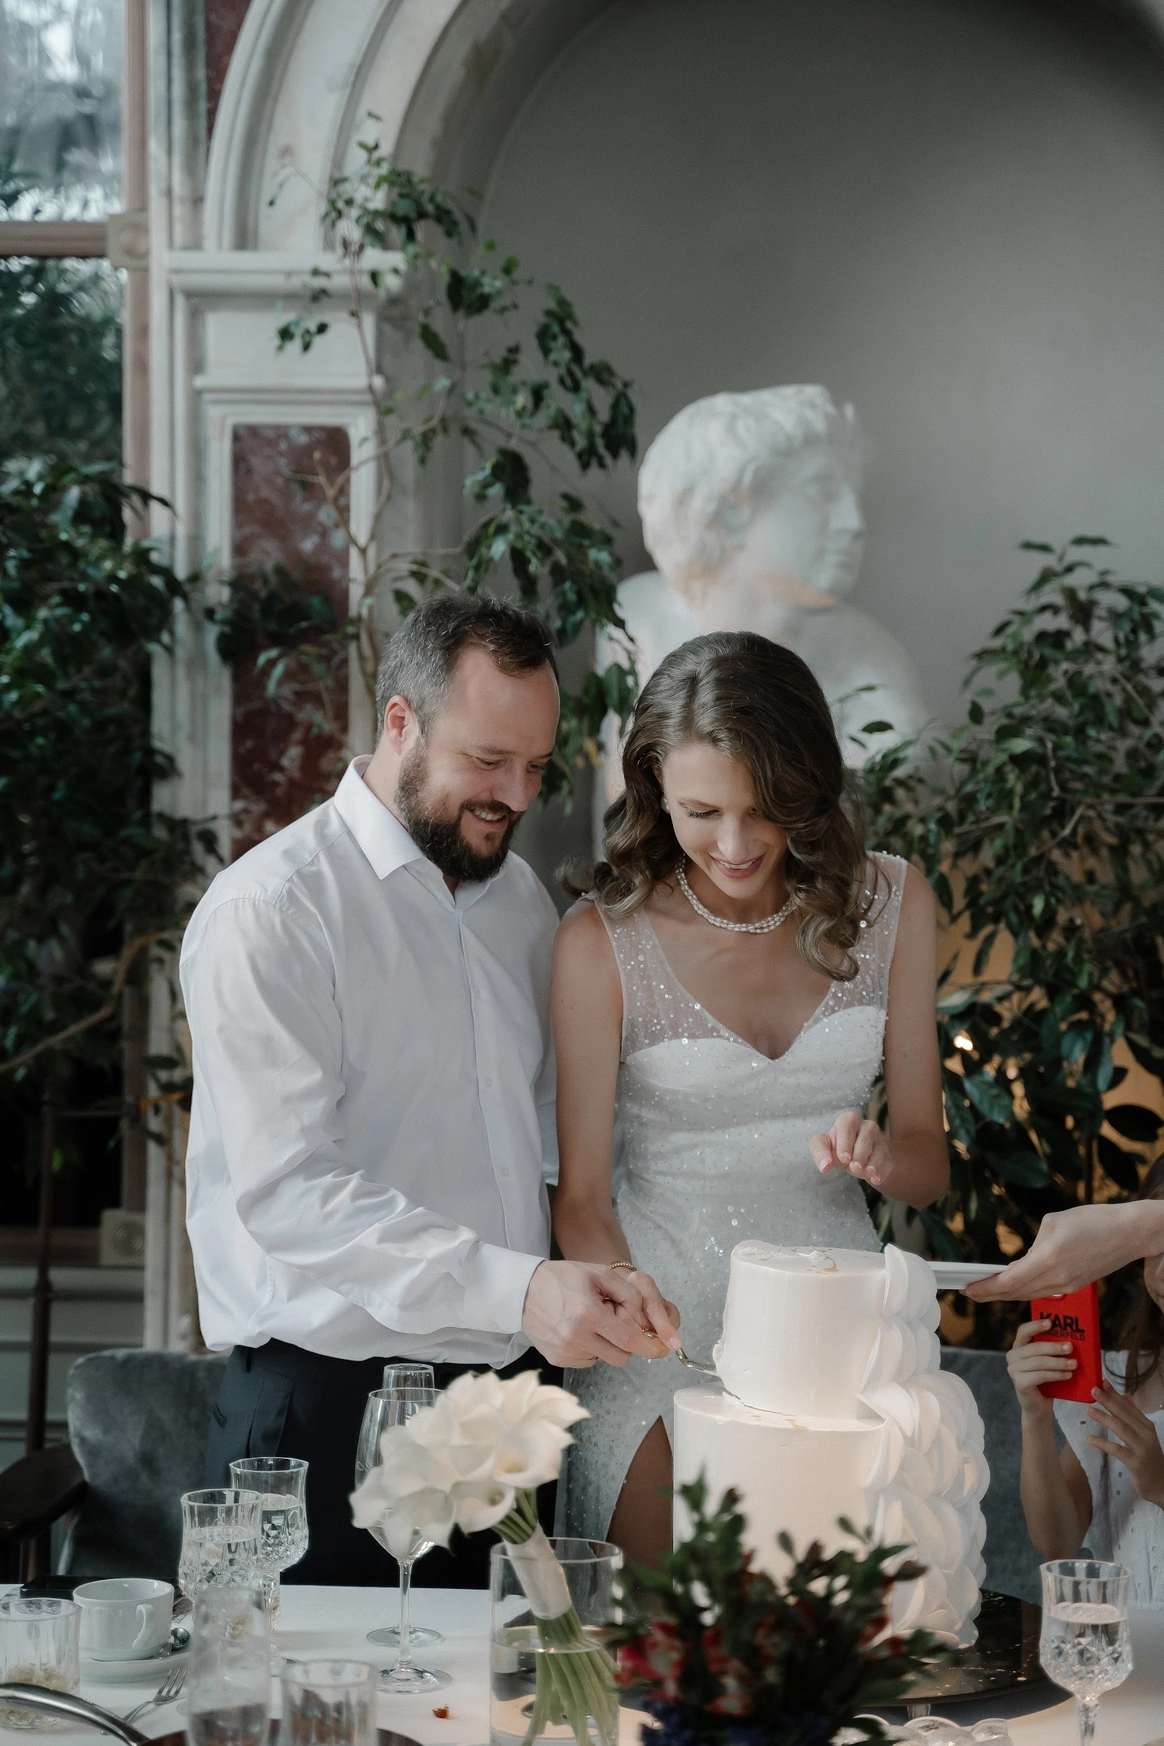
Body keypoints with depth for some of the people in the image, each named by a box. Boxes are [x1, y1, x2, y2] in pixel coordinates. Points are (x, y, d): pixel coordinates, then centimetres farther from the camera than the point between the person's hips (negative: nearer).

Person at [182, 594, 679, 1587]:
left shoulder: (521, 899, 14)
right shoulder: (269, 911, -10)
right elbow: (286, 1191, -21)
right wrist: (517, 1287, -31)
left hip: (504, 1387, 6)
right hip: (333, 1402, -6)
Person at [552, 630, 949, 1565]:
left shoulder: (888, 904, 1)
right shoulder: (604, 940, -8)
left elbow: (929, 1164, 6)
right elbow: (581, 1201, -6)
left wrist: (879, 1155, -16)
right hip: (663, 1321, -2)